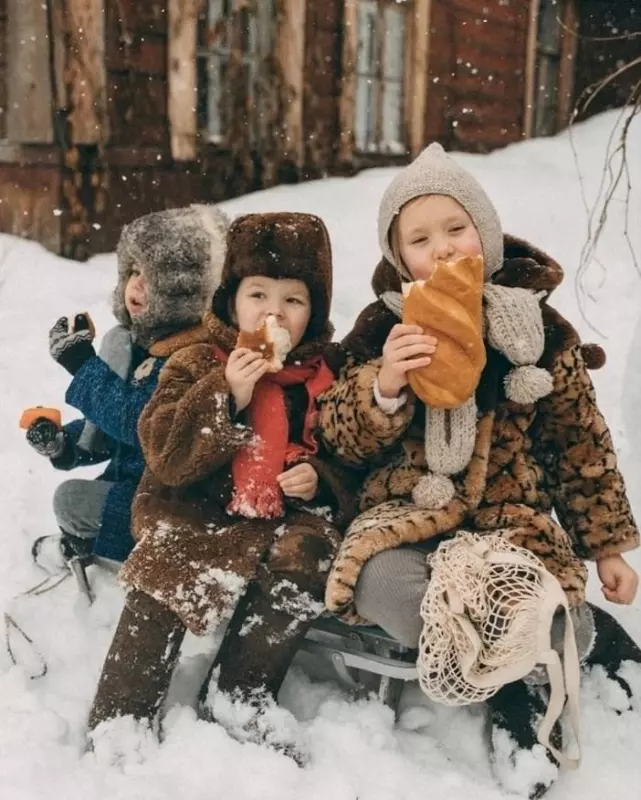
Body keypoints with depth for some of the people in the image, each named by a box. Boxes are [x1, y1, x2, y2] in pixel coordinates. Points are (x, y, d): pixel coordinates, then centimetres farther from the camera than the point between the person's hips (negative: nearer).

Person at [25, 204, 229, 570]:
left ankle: (84, 544, 17)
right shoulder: (140, 341, 4)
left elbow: (139, 423, -31)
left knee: (71, 498, -12)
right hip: (130, 479, 10)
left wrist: (83, 365, -26)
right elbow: (111, 421, 15)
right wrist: (66, 443, -1)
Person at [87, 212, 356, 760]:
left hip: (285, 521, 1)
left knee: (310, 554, -28)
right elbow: (167, 457, -11)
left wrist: (320, 480, -10)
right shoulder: (194, 366, 2)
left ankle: (239, 693, -9)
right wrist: (227, 395, -21)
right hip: (198, 518, -1)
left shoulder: (325, 377, 7)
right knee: (159, 597, -22)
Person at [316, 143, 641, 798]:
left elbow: (581, 444, 10)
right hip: (407, 513, 1)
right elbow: (345, 442, -2)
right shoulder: (383, 328, 1)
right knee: (380, 585, -34)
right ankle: (509, 687, -7)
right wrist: (382, 385, -23)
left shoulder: (541, 330, 2)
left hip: (511, 517, 0)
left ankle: (588, 630, 10)